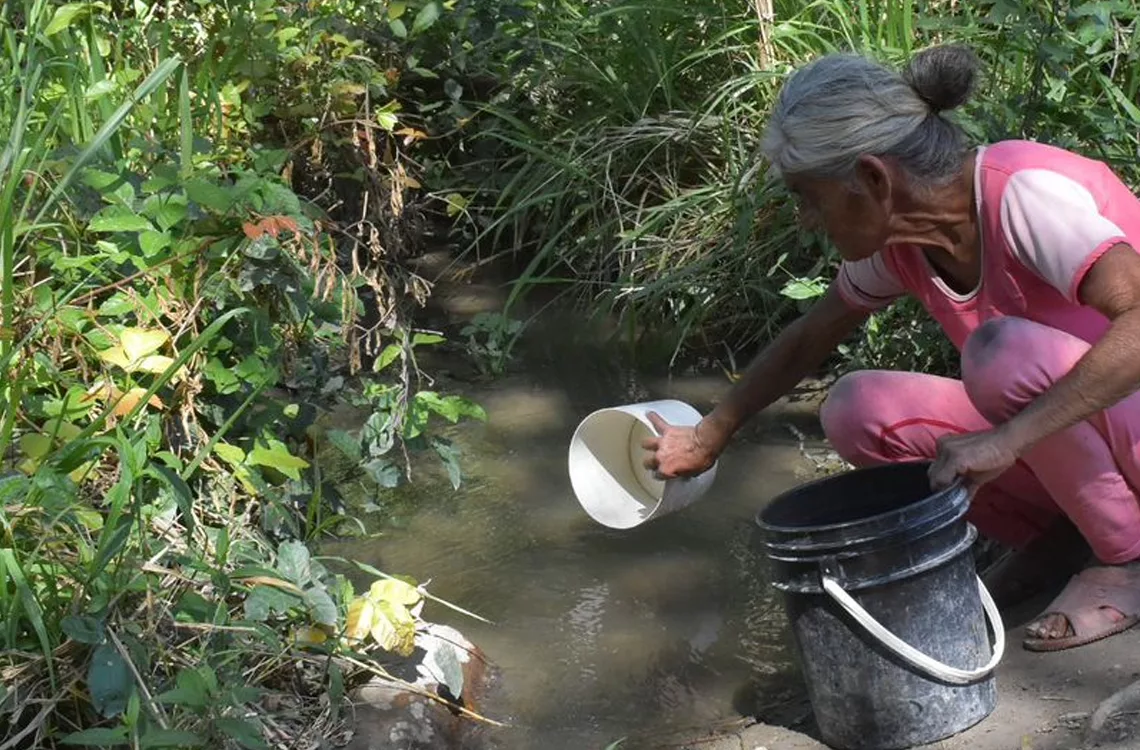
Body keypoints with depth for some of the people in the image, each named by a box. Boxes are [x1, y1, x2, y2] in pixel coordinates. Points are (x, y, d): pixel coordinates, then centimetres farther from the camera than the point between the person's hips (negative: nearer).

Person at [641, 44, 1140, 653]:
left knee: (1005, 350, -33)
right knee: (855, 411, -9)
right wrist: (708, 437, 16)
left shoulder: (1025, 194, -28)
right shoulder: (897, 240, -4)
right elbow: (808, 339, 13)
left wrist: (1008, 437, -41)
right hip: (1054, 431, 7)